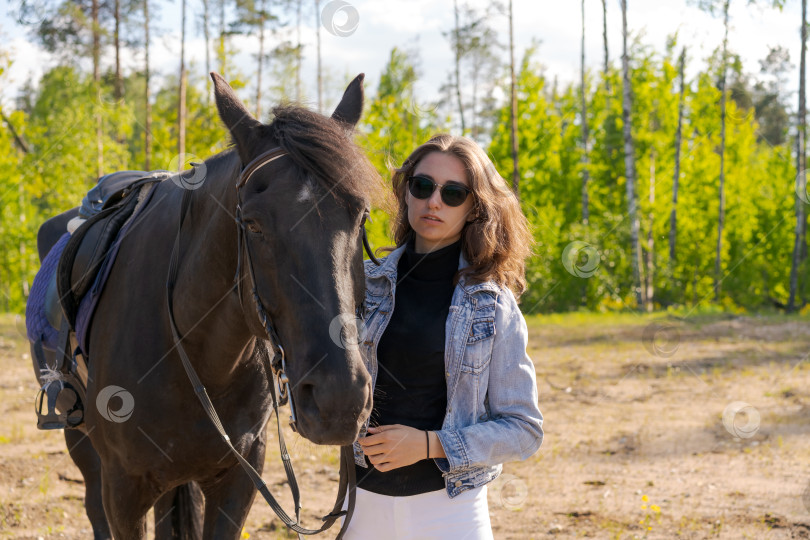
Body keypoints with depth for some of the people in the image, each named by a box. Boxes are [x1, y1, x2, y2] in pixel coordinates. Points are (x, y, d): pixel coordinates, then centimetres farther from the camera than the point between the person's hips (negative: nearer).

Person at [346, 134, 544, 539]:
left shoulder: (495, 307, -5)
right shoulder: (366, 284, 1)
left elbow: (524, 430, -5)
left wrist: (430, 444, -14)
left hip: (450, 506, -2)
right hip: (367, 502, 2)